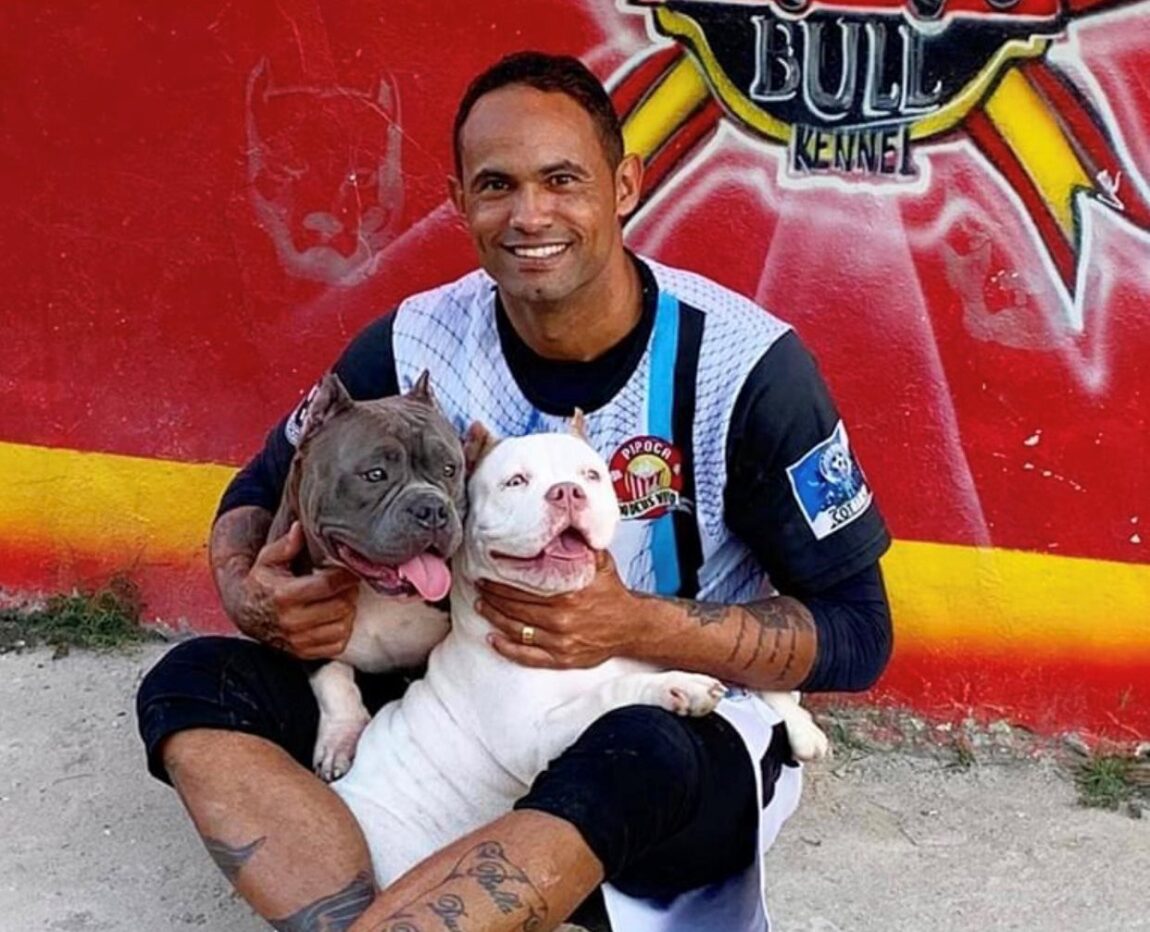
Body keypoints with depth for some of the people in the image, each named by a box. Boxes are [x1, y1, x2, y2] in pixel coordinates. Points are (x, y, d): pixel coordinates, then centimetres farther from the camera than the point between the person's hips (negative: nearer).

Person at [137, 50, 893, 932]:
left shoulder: (747, 364, -17)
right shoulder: (417, 344, -7)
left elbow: (858, 634, -14)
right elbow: (264, 491, 7)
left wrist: (640, 628, -29)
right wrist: (250, 592, -17)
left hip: (688, 732, -4)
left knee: (636, 760, -40)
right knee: (195, 685, -14)